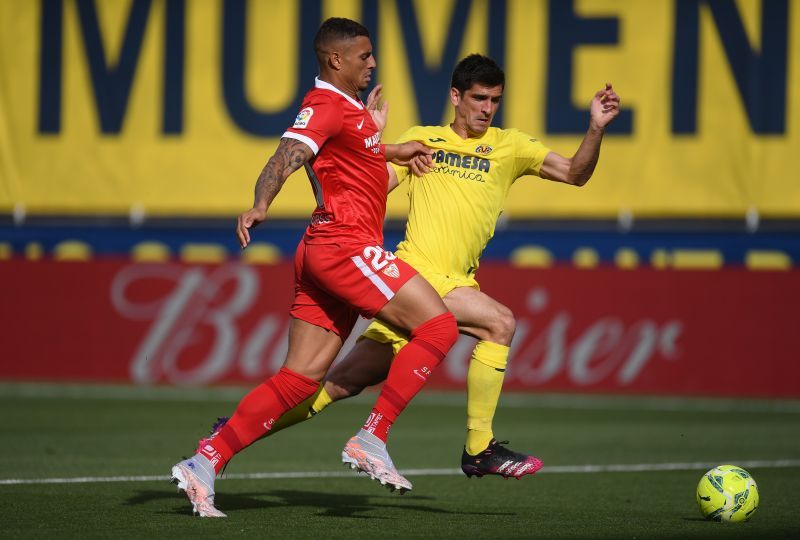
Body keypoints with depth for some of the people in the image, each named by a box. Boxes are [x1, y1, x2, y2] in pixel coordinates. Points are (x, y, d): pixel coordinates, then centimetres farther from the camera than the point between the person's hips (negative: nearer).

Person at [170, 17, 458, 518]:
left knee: (300, 378, 5)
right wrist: (260, 205, -45)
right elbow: (287, 155, -29)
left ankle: (206, 461, 0)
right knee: (438, 325, -11)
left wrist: (389, 149, 43)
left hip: (324, 252, 10)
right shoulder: (325, 106, -11)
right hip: (344, 245, -10)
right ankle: (372, 438, -13)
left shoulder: (348, 107, 20)